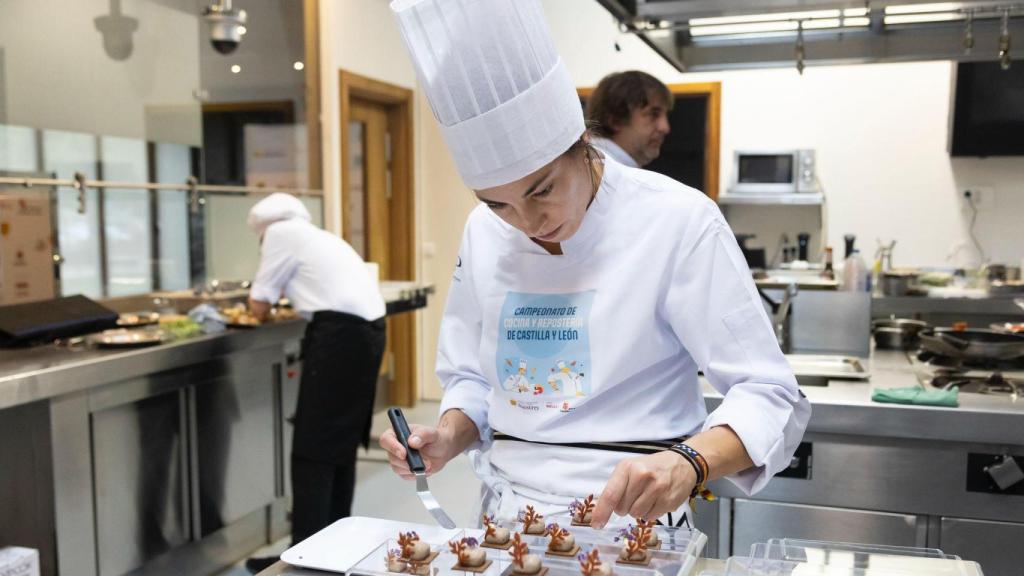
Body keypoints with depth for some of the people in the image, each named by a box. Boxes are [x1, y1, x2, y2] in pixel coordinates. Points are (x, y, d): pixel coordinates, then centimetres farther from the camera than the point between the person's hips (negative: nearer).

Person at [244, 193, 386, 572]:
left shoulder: (280, 232, 4)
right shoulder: (320, 237, 27)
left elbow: (258, 306, 7)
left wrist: (266, 304, 27)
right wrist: (287, 294, 28)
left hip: (340, 334, -9)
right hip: (369, 330, 9)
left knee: (313, 447, -3)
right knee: (341, 441, 17)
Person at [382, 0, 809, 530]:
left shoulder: (678, 222, -11)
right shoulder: (483, 233, 3)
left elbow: (766, 395, -11)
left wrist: (687, 462, -29)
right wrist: (449, 437, -7)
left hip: (631, 521, -2)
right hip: (507, 516, 3)